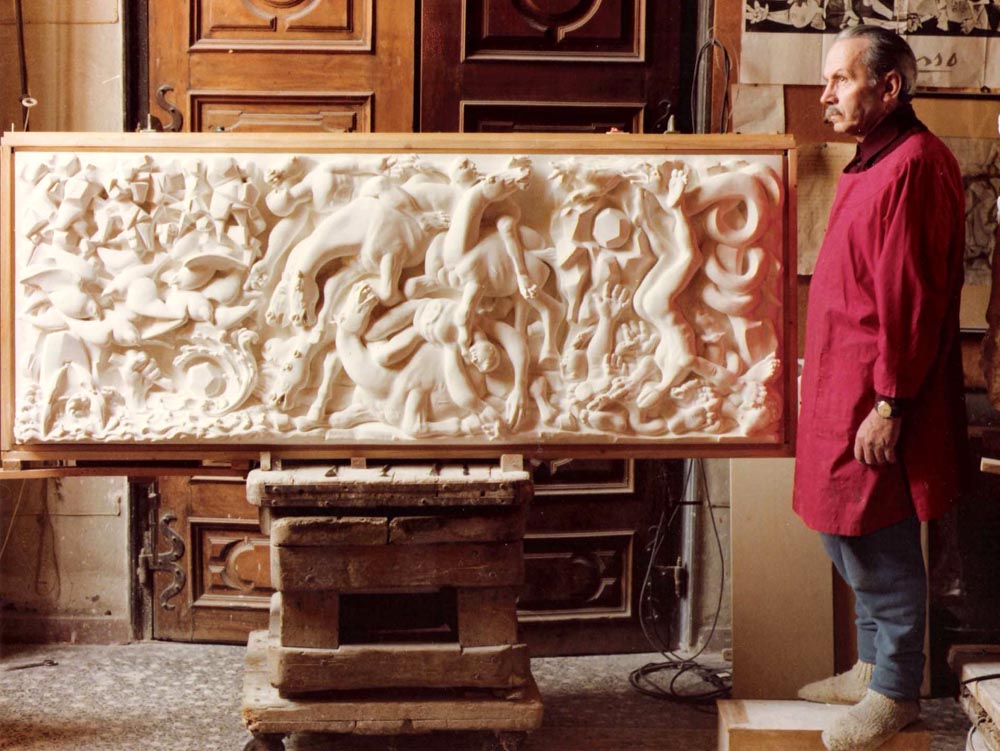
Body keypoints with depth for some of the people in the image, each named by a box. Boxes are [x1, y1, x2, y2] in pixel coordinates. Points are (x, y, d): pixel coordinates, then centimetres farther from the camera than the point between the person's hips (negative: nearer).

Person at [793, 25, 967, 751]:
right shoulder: (871, 163, 13)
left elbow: (912, 298, -22)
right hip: (843, 385, 10)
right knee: (848, 533, 17)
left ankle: (896, 692, 13)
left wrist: (890, 404, -22)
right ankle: (873, 665, 31)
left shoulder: (915, 167, -18)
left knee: (879, 546, 0)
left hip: (878, 394, -10)